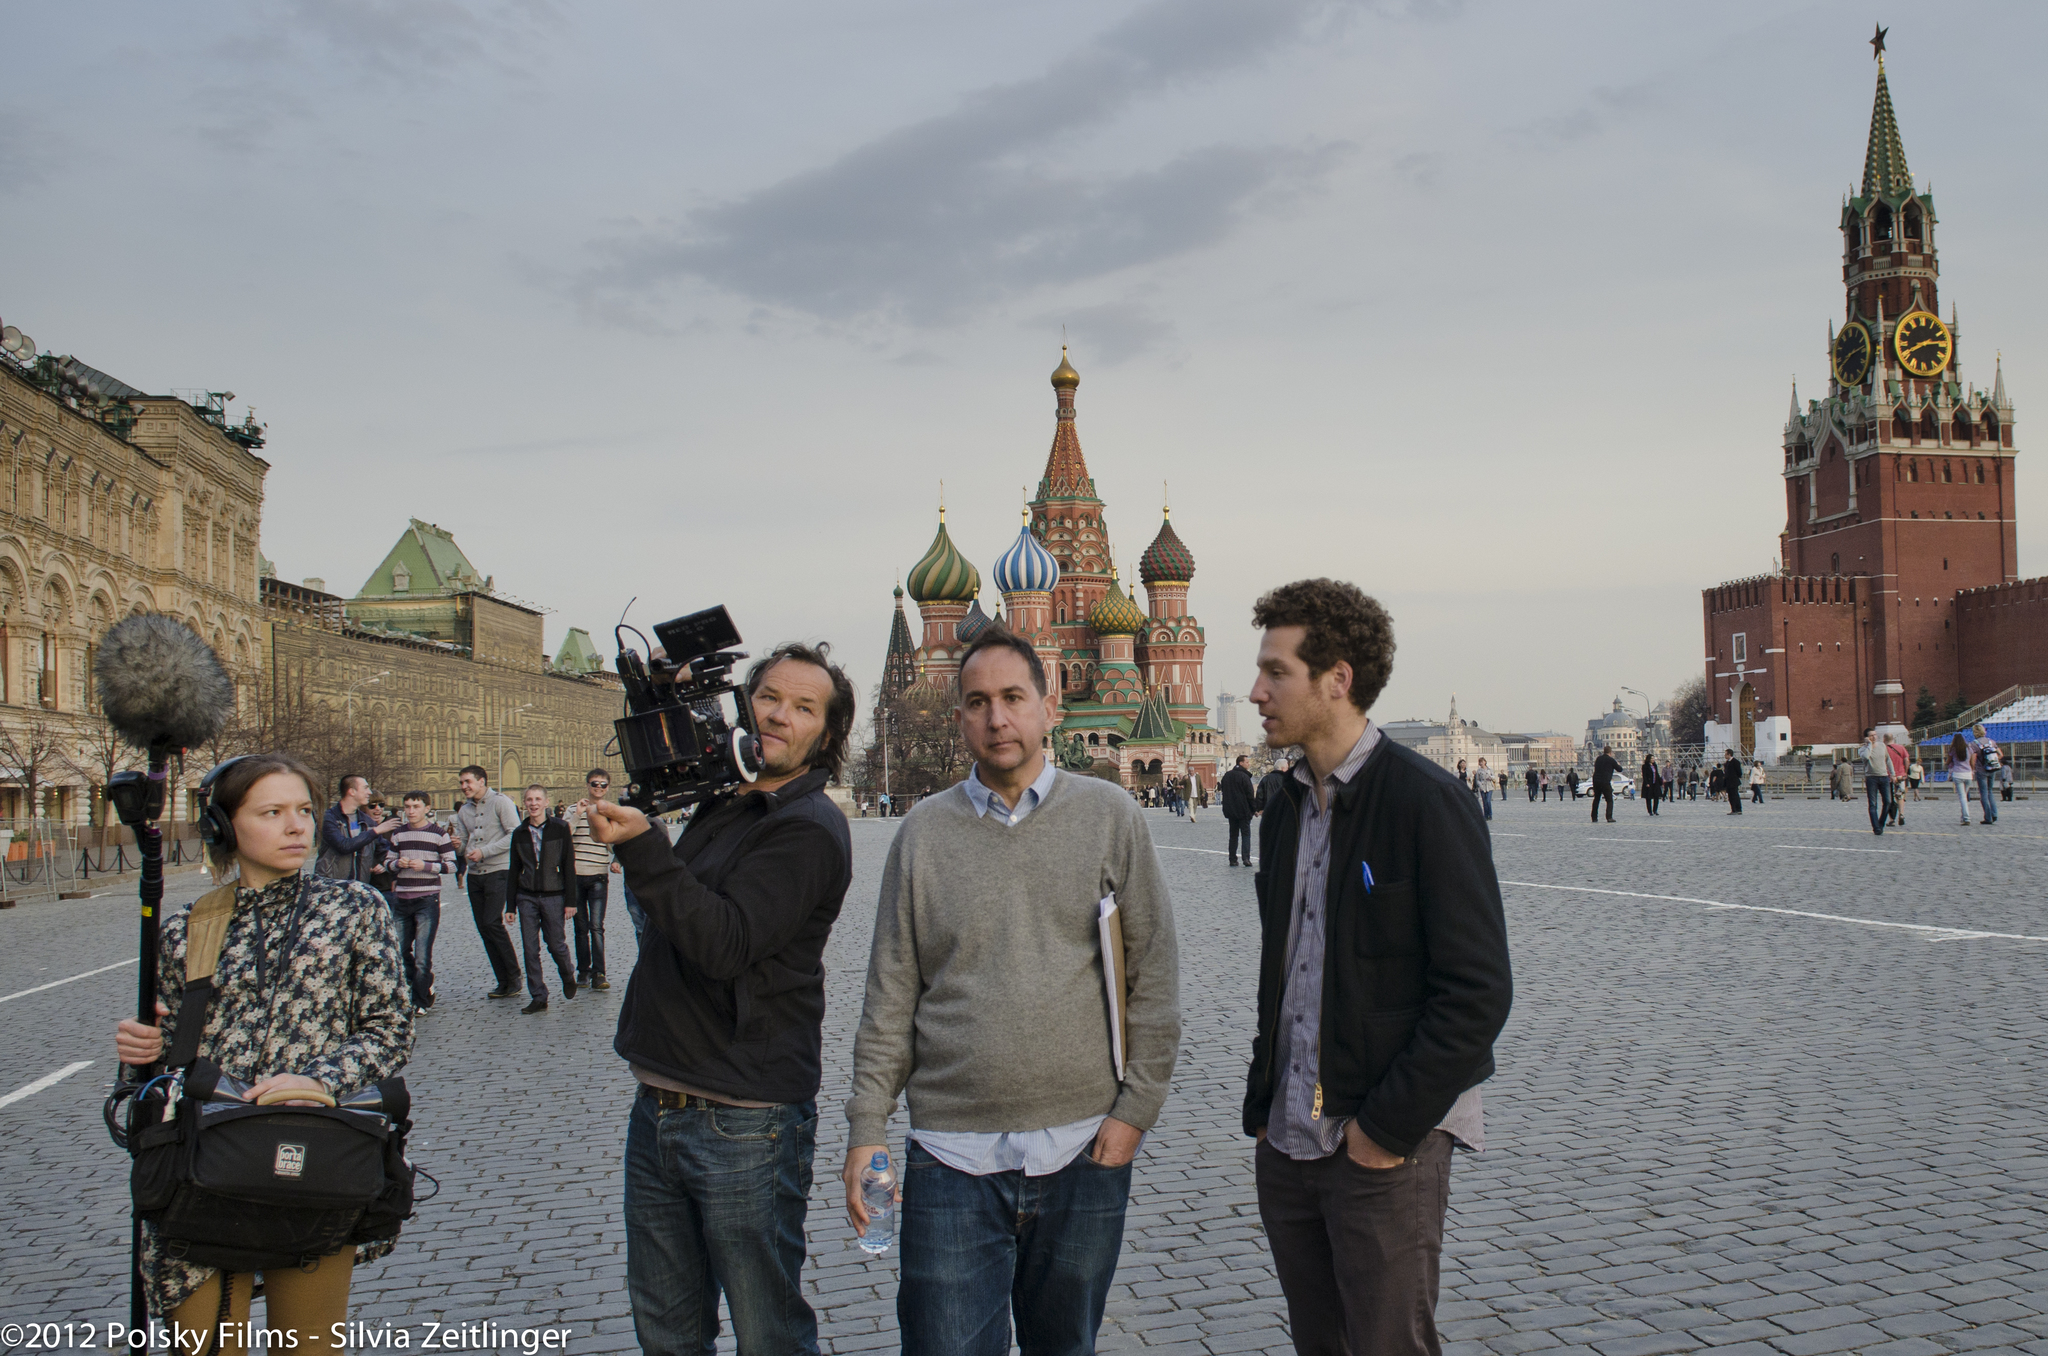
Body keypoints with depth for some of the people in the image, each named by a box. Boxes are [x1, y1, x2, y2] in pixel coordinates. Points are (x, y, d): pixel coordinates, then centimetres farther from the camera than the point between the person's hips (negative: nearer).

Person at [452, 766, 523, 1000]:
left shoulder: (501, 802, -6)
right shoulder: (464, 811, 14)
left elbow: (515, 835, -14)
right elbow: (462, 841, 19)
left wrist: (484, 851, -18)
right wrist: (458, 845, -5)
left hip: (499, 870, -7)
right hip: (475, 874, 7)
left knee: (492, 923, -16)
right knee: (483, 928, 5)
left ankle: (513, 976, -2)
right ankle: (504, 981, 12)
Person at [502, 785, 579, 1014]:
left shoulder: (560, 829, -2)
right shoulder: (519, 833, 6)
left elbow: (569, 866, -2)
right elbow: (514, 872, 11)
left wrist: (570, 901, -7)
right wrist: (510, 907, 8)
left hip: (553, 896, -3)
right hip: (526, 898, 3)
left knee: (555, 944, 1)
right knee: (530, 949, 1)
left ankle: (568, 976, 31)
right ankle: (538, 997, 9)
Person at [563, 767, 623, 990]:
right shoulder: (574, 809, 4)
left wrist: (617, 862, -2)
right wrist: (577, 814, -14)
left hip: (599, 877, -1)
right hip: (575, 875, 1)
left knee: (596, 927, -10)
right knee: (581, 927, 9)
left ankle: (598, 973, -9)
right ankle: (583, 969, 19)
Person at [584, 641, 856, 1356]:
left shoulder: (810, 828, -13)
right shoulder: (718, 807, 13)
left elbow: (726, 944, -24)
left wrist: (641, 846, -32)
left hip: (744, 1124, -8)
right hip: (658, 1108, 8)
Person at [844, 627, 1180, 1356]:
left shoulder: (1110, 816, 1)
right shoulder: (925, 832, 3)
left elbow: (1154, 974, 1)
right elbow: (891, 995, 4)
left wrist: (1138, 1107, -3)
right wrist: (867, 1126, 0)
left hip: (1085, 1150, 0)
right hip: (953, 1154, 0)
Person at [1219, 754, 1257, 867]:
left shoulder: (1226, 776, 9)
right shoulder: (1244, 776, -12)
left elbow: (1223, 791, 14)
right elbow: (1250, 794, -13)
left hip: (1230, 810, 5)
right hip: (1243, 810, -5)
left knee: (1233, 835, 10)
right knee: (1246, 834, 0)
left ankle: (1233, 859, 6)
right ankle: (1246, 858, -9)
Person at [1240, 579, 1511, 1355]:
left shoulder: (1425, 802, -13)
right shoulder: (1286, 813, 10)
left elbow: (1477, 992, -16)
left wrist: (1389, 1127, -16)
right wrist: (1262, 1103, 10)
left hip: (1385, 1150, -7)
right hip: (1286, 1146, 7)